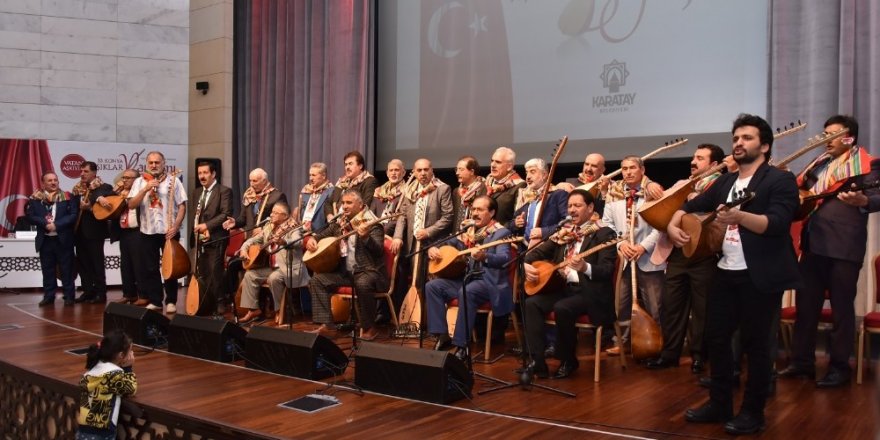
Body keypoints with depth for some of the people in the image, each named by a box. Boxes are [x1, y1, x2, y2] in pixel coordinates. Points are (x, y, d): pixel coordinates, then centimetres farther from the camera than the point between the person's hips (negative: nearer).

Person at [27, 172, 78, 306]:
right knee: (47, 269, 8)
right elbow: (30, 216, -1)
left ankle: (69, 296, 9)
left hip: (63, 239, -2)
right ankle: (49, 296, 16)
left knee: (66, 269, 2)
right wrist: (45, 224, -16)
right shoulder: (36, 197, 6)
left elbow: (73, 215, -7)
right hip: (45, 240, 2)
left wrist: (56, 225, -16)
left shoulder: (67, 197, 2)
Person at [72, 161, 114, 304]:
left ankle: (100, 293, 4)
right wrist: (81, 206, -15)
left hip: (94, 231, -6)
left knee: (97, 263, -2)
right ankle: (88, 291, 18)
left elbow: (110, 192, -22)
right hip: (80, 231, 6)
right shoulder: (77, 189, 13)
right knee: (82, 263, 9)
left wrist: (99, 198, -37)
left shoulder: (102, 187, -3)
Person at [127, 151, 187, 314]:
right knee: (149, 268, 7)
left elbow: (182, 206, -3)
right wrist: (145, 189, -15)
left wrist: (175, 226, -14)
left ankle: (171, 301, 14)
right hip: (147, 232, 3)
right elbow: (131, 205, -3)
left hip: (168, 231, -2)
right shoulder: (140, 182, 6)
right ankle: (155, 301, 18)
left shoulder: (173, 180, 0)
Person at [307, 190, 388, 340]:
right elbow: (323, 235, 24)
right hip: (344, 271, 7)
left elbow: (378, 250, -23)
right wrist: (312, 239, 1)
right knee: (316, 280, -7)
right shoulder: (340, 223, 10)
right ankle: (326, 323, -6)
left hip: (368, 270, -7)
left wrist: (365, 237, -42)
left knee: (362, 284, -37)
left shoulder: (371, 223, -10)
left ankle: (369, 328, -19)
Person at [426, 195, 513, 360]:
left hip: (489, 281, -7)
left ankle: (461, 344, -27)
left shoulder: (501, 233, -7)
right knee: (432, 286, -11)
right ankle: (443, 336, -9)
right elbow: (448, 244, 22)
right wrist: (433, 248, -1)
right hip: (465, 277, 7)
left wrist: (485, 256, -44)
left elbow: (504, 259, -24)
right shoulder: (468, 230, 13)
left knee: (466, 292, -37)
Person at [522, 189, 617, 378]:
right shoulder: (564, 231, 15)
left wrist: (585, 267, -36)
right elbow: (539, 252, 18)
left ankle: (568, 361, -8)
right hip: (562, 287, 6)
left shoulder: (604, 233, -4)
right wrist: (526, 264, -5)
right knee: (531, 303, -18)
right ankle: (537, 361, -16)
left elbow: (607, 270, -16)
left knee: (562, 308, -32)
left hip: (589, 292, -6)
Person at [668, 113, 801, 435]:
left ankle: (753, 413, 15)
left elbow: (776, 223, -21)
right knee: (715, 337, 10)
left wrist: (739, 217, -36)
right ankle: (720, 404, 24)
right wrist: (673, 224, 3)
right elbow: (691, 206, 23)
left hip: (760, 276, -7)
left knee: (754, 342, 1)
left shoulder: (780, 180, -6)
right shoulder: (725, 182, 15)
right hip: (725, 272, 7)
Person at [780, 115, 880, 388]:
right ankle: (802, 361, 20)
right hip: (813, 243, 7)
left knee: (841, 307, 1)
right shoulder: (819, 164, 18)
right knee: (805, 303, 10)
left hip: (844, 246, -7)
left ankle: (840, 367, 11)